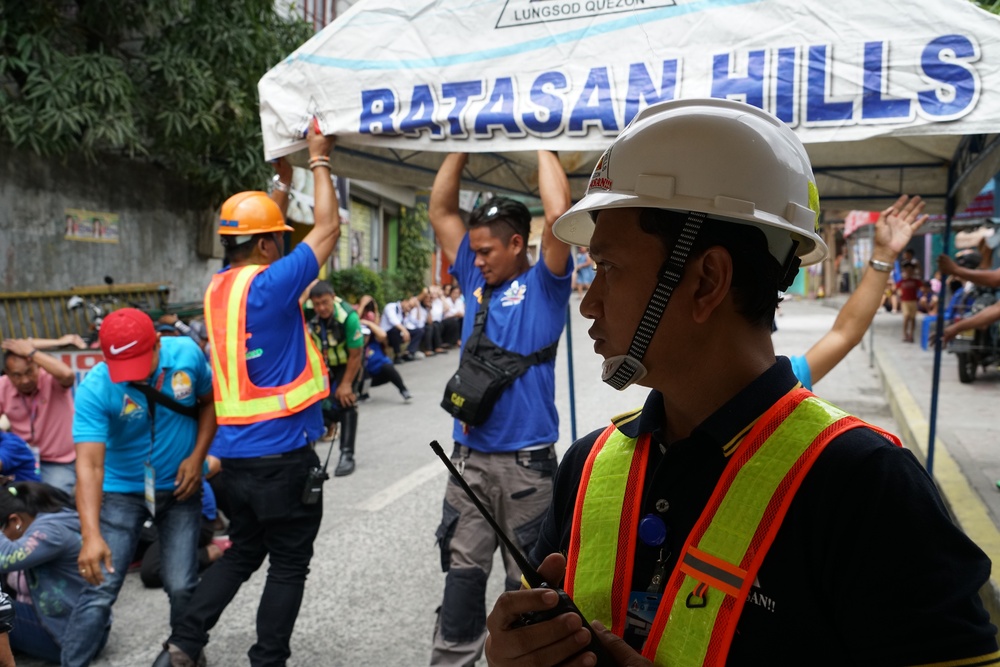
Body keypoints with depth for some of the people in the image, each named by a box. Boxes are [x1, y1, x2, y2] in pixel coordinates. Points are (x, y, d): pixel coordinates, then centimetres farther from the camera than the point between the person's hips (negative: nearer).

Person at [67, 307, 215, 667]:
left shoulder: (187, 353, -17)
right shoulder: (94, 388, -24)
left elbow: (210, 401, 2)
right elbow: (89, 465, -30)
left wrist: (197, 456, -9)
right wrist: (91, 536, -39)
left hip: (179, 488, 2)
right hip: (122, 491, -1)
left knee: (181, 586, 3)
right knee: (101, 589, -5)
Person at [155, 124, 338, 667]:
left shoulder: (220, 285, 6)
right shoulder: (268, 284, -17)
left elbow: (260, 233, 24)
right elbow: (327, 228, -10)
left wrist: (283, 181, 29)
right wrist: (319, 160, 3)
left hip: (234, 451, 8)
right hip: (283, 452, -8)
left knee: (242, 552, 24)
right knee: (288, 565, 9)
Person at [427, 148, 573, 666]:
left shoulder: (542, 286, -3)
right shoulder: (475, 280, 11)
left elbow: (559, 216, -17)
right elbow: (440, 210, 12)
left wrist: (542, 145, -6)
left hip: (526, 459, -4)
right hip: (469, 455, 4)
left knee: (528, 579, 10)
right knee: (462, 573, 11)